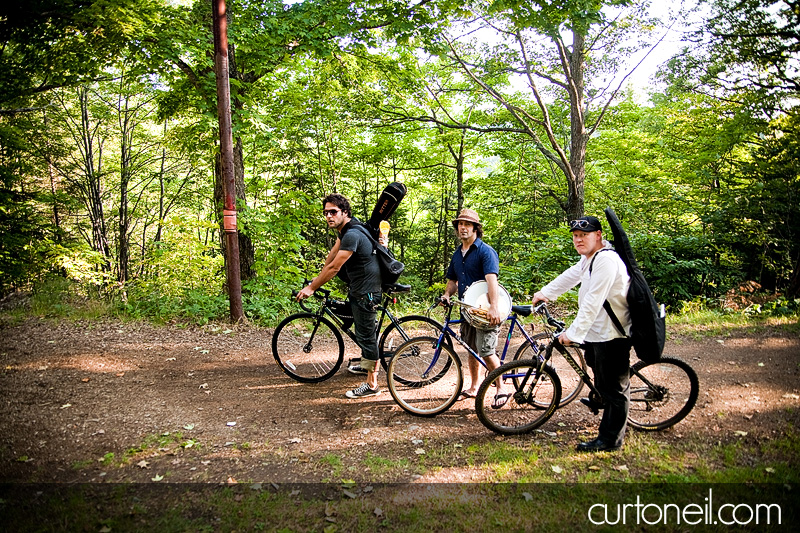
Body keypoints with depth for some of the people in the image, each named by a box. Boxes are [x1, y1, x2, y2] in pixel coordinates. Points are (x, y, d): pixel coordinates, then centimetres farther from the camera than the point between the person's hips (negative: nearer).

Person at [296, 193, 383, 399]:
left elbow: (334, 267, -25)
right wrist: (318, 277, 25)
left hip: (367, 291, -11)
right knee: (361, 328, 25)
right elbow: (333, 253, 20)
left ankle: (372, 384, 3)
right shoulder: (345, 228, 7)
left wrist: (312, 288, -16)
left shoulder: (352, 235, -26)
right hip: (358, 287, 11)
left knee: (366, 334, -5)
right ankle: (367, 363, 44)